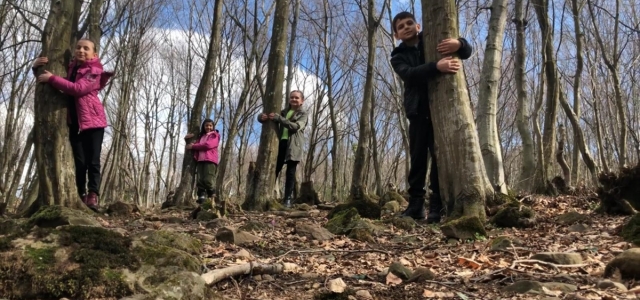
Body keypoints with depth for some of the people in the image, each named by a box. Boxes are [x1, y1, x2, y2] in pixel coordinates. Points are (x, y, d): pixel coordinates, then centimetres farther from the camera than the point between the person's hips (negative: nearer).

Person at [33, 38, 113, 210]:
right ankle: (81, 197, -3)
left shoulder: (94, 71, -3)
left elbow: (78, 88, -20)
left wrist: (51, 78, -17)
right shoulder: (70, 68, 16)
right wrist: (37, 67, 6)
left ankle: (93, 196, -10)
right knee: (80, 162, -1)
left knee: (93, 161, -8)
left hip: (93, 120, -5)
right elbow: (44, 79, 27)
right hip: (74, 122, 5)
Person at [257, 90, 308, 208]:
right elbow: (261, 116, 19)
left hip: (293, 146, -3)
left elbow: (296, 126, -15)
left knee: (290, 172, -1)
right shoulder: (283, 111, 18)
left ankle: (288, 198, 2)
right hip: (280, 143, 4)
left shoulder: (303, 114, 6)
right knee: (275, 169, 2)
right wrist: (262, 117, -8)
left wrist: (278, 118, -20)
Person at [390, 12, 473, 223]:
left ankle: (437, 206, -6)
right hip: (418, 112, 1)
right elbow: (410, 74, -15)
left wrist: (459, 44, -20)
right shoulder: (398, 57, 8)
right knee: (417, 159, 1)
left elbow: (467, 52, 6)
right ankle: (415, 206, 5)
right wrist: (437, 67, -33)